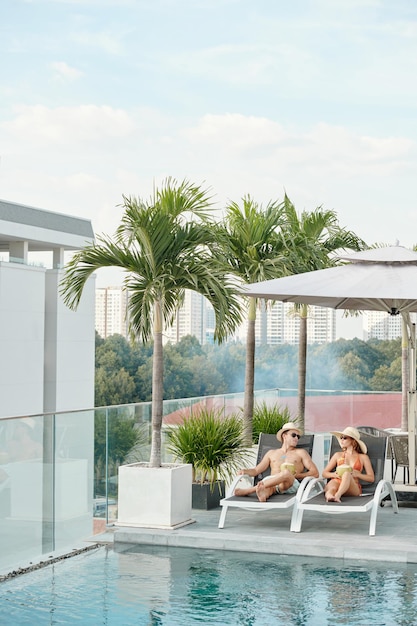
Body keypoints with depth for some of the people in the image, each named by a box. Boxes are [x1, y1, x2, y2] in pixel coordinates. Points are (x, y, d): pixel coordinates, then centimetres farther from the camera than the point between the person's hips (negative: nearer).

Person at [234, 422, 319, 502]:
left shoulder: (300, 453, 25)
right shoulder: (271, 453, 32)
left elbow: (315, 473, 14)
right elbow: (256, 470, 25)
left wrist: (298, 475, -4)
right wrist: (245, 471, 2)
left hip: (291, 484, -2)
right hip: (271, 482, 2)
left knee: (286, 472, -39)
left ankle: (249, 490, -48)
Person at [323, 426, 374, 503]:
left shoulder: (363, 457, 20)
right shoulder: (338, 455, 27)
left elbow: (371, 478, 12)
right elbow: (324, 473, 22)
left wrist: (357, 474, -6)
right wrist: (334, 474, -2)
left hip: (353, 488, -2)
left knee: (347, 474, -37)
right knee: (333, 482, -38)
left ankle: (338, 495, -65)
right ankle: (329, 495, -74)